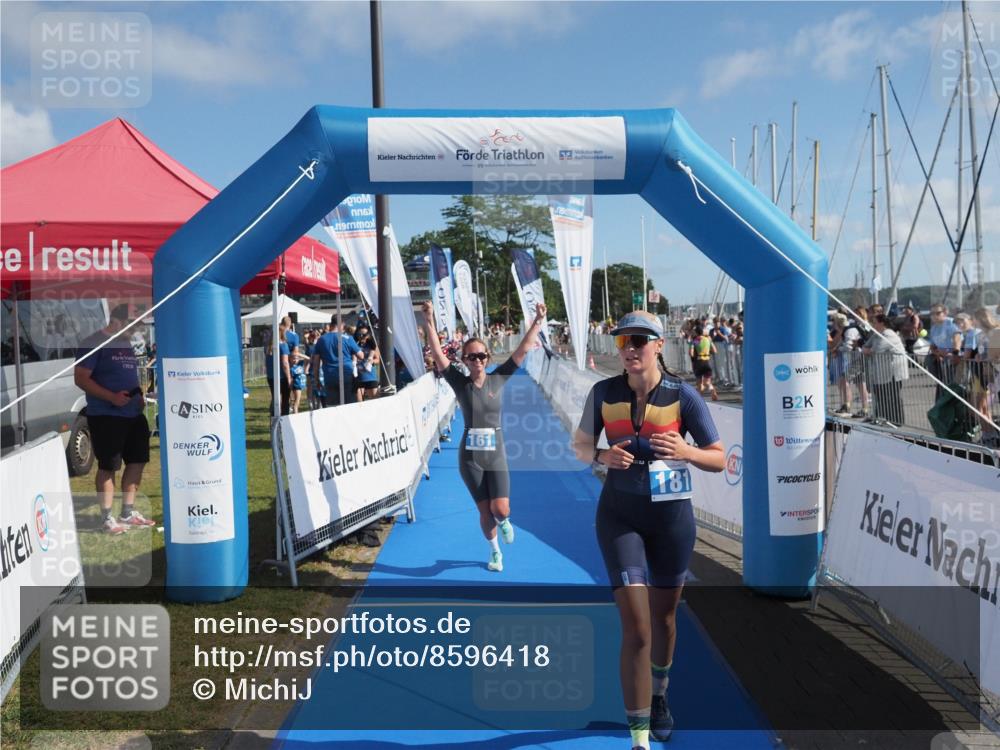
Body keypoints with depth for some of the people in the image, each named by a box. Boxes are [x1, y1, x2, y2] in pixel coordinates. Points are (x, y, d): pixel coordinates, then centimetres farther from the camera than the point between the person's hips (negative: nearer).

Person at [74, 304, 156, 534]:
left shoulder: (128, 344, 16)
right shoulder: (93, 344, -9)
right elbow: (81, 379, -14)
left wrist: (140, 396, 6)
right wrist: (112, 397, -24)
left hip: (134, 414, 8)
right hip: (106, 416, -8)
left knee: (137, 461, 11)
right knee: (108, 467, -2)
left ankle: (128, 512, 23)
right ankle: (108, 518, 7)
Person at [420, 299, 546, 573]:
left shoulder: (498, 379, -1)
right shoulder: (460, 383, -4)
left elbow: (523, 349, -6)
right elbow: (437, 355, -15)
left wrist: (538, 322, -13)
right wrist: (429, 323, -27)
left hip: (496, 455, 0)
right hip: (470, 457, 0)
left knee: (501, 510, -10)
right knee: (485, 512, 7)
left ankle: (503, 522, 29)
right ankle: (495, 552, 34)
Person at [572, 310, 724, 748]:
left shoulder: (683, 395, -11)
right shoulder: (604, 392, -6)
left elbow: (719, 460, -6)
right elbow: (580, 445, 7)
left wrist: (685, 452, -27)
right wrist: (601, 456, -16)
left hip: (672, 515, 1)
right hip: (619, 515, 0)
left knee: (663, 616, 19)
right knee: (635, 627, -8)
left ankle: (659, 694, 47)